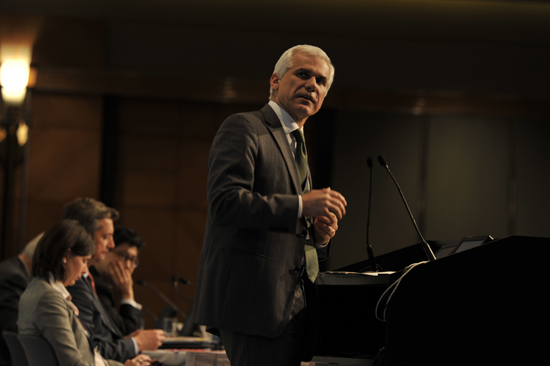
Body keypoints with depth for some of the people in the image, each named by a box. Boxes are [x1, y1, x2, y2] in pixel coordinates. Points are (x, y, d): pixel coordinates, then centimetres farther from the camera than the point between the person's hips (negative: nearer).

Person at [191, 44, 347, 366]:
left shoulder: (296, 147, 27)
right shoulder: (244, 129, -2)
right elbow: (224, 201, -17)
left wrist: (319, 236, 7)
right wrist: (301, 205, -19)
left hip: (292, 303, 9)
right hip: (256, 300, -9)